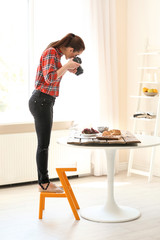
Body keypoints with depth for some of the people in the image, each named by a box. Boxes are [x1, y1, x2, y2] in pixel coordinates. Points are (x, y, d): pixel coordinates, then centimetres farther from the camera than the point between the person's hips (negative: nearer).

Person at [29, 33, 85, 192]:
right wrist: (67, 65, -15)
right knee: (43, 144, -4)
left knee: (44, 144, 12)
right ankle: (44, 183, 3)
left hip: (45, 102, 10)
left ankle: (43, 181, 19)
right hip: (41, 101, -10)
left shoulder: (56, 53, 16)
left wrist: (67, 69, 14)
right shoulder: (51, 52, -13)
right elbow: (50, 77, -24)